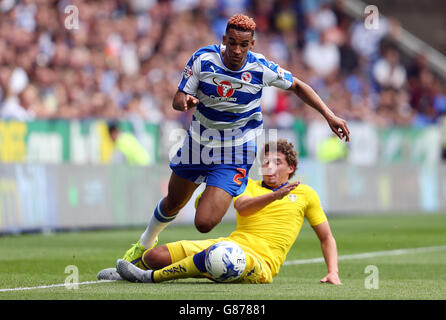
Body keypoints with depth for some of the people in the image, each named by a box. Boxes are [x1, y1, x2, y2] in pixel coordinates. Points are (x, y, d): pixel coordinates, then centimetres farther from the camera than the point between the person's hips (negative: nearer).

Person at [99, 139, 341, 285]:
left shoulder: (305, 194, 15)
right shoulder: (249, 186, 19)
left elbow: (326, 238, 19)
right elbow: (242, 207, -6)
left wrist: (333, 272, 4)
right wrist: (274, 196, -23)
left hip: (262, 263, -4)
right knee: (155, 256, -10)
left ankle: (151, 277, -23)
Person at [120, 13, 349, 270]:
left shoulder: (261, 68, -18)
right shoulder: (203, 59, -16)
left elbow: (297, 86, -2)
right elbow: (177, 99, -12)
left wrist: (329, 115, -7)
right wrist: (185, 102, -36)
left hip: (234, 154, -2)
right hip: (198, 142, 3)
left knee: (204, 224, -15)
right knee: (173, 203, 22)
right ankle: (145, 244, 53)